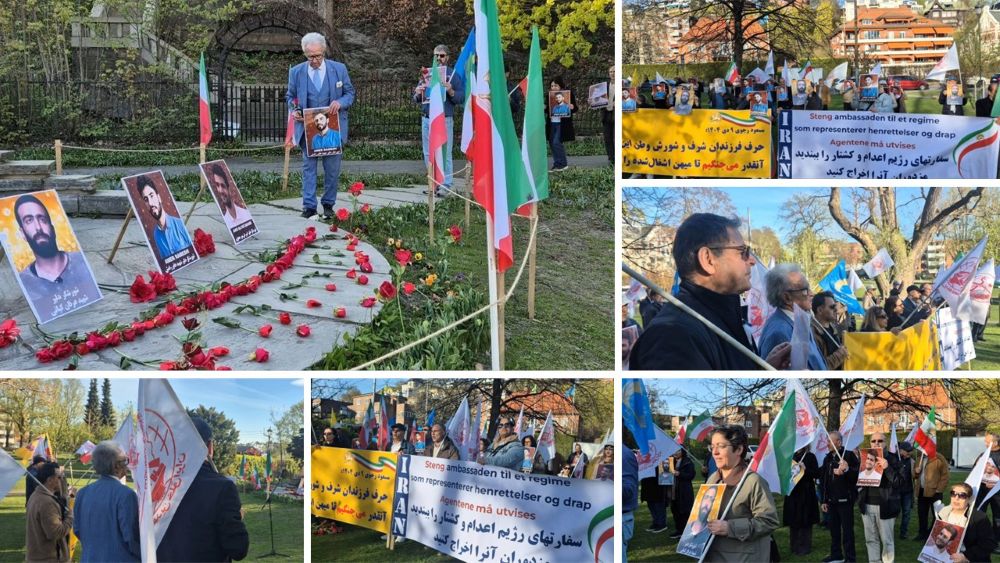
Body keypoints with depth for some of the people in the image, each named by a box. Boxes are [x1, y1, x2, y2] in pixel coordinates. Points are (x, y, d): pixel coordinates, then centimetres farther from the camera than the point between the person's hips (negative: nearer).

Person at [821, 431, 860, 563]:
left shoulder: (849, 455, -8)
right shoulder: (828, 459, 12)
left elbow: (856, 475, -14)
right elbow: (823, 481, 15)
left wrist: (847, 470, -33)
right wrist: (824, 500, 12)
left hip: (845, 500, -6)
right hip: (832, 500, 6)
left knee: (847, 529, -1)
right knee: (834, 529, 12)